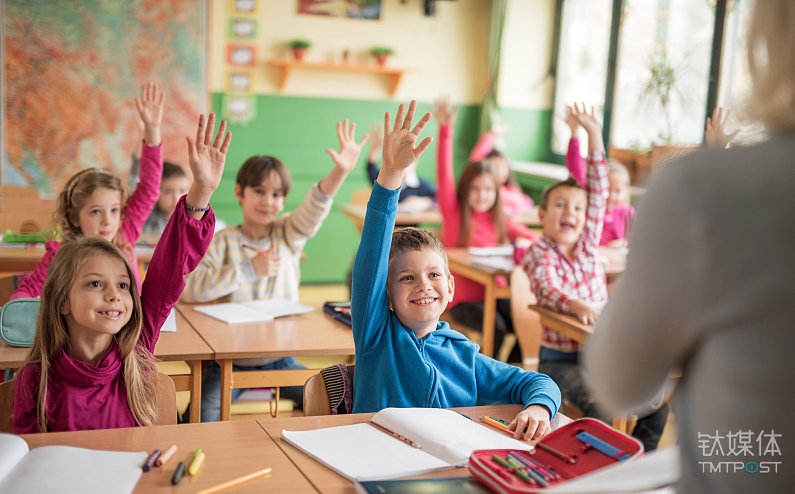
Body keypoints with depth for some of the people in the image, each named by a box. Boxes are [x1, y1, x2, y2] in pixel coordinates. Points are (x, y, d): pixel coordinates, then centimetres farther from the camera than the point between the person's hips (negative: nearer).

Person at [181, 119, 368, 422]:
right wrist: (249, 269, -19)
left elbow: (314, 209, -16)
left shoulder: (288, 236, 4)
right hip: (231, 358, -3)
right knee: (203, 415, -23)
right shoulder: (222, 242, -4)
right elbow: (188, 288, -17)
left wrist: (341, 171, -36)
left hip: (280, 358, 3)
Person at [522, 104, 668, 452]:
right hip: (560, 357, -5)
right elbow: (546, 288, -25)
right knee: (598, 409, -29)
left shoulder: (587, 243, 8)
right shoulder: (539, 252, -5)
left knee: (657, 404, -6)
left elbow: (599, 193, 3)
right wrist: (577, 305, -46)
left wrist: (594, 135, -1)